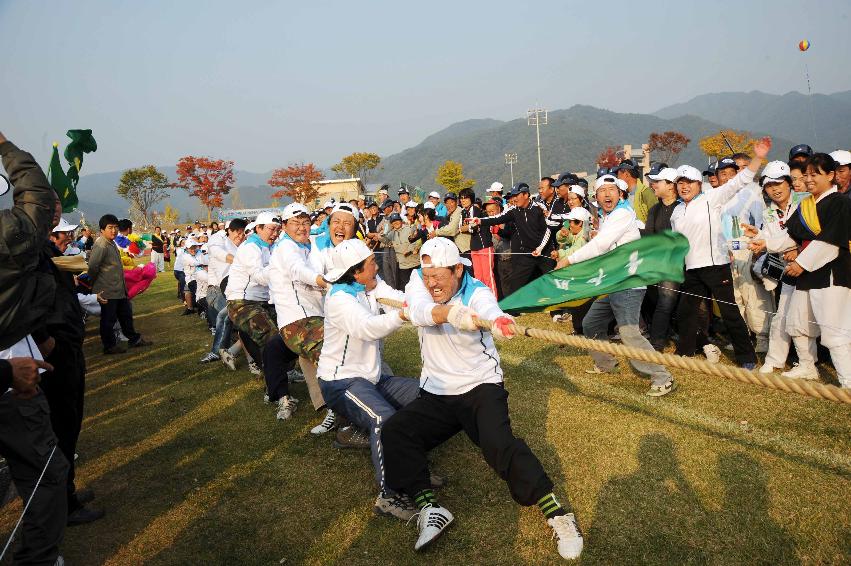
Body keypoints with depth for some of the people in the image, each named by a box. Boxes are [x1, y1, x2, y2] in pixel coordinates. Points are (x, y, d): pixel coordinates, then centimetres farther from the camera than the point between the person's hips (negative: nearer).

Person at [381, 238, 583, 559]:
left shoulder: (477, 293, -12)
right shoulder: (418, 283, -4)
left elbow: (490, 311, -37)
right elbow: (418, 312, -28)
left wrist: (498, 322, -64)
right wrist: (450, 312, -51)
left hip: (481, 386, -3)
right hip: (436, 393, 4)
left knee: (499, 445, -26)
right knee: (393, 433, -17)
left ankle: (556, 514, -17)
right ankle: (429, 508, -18)